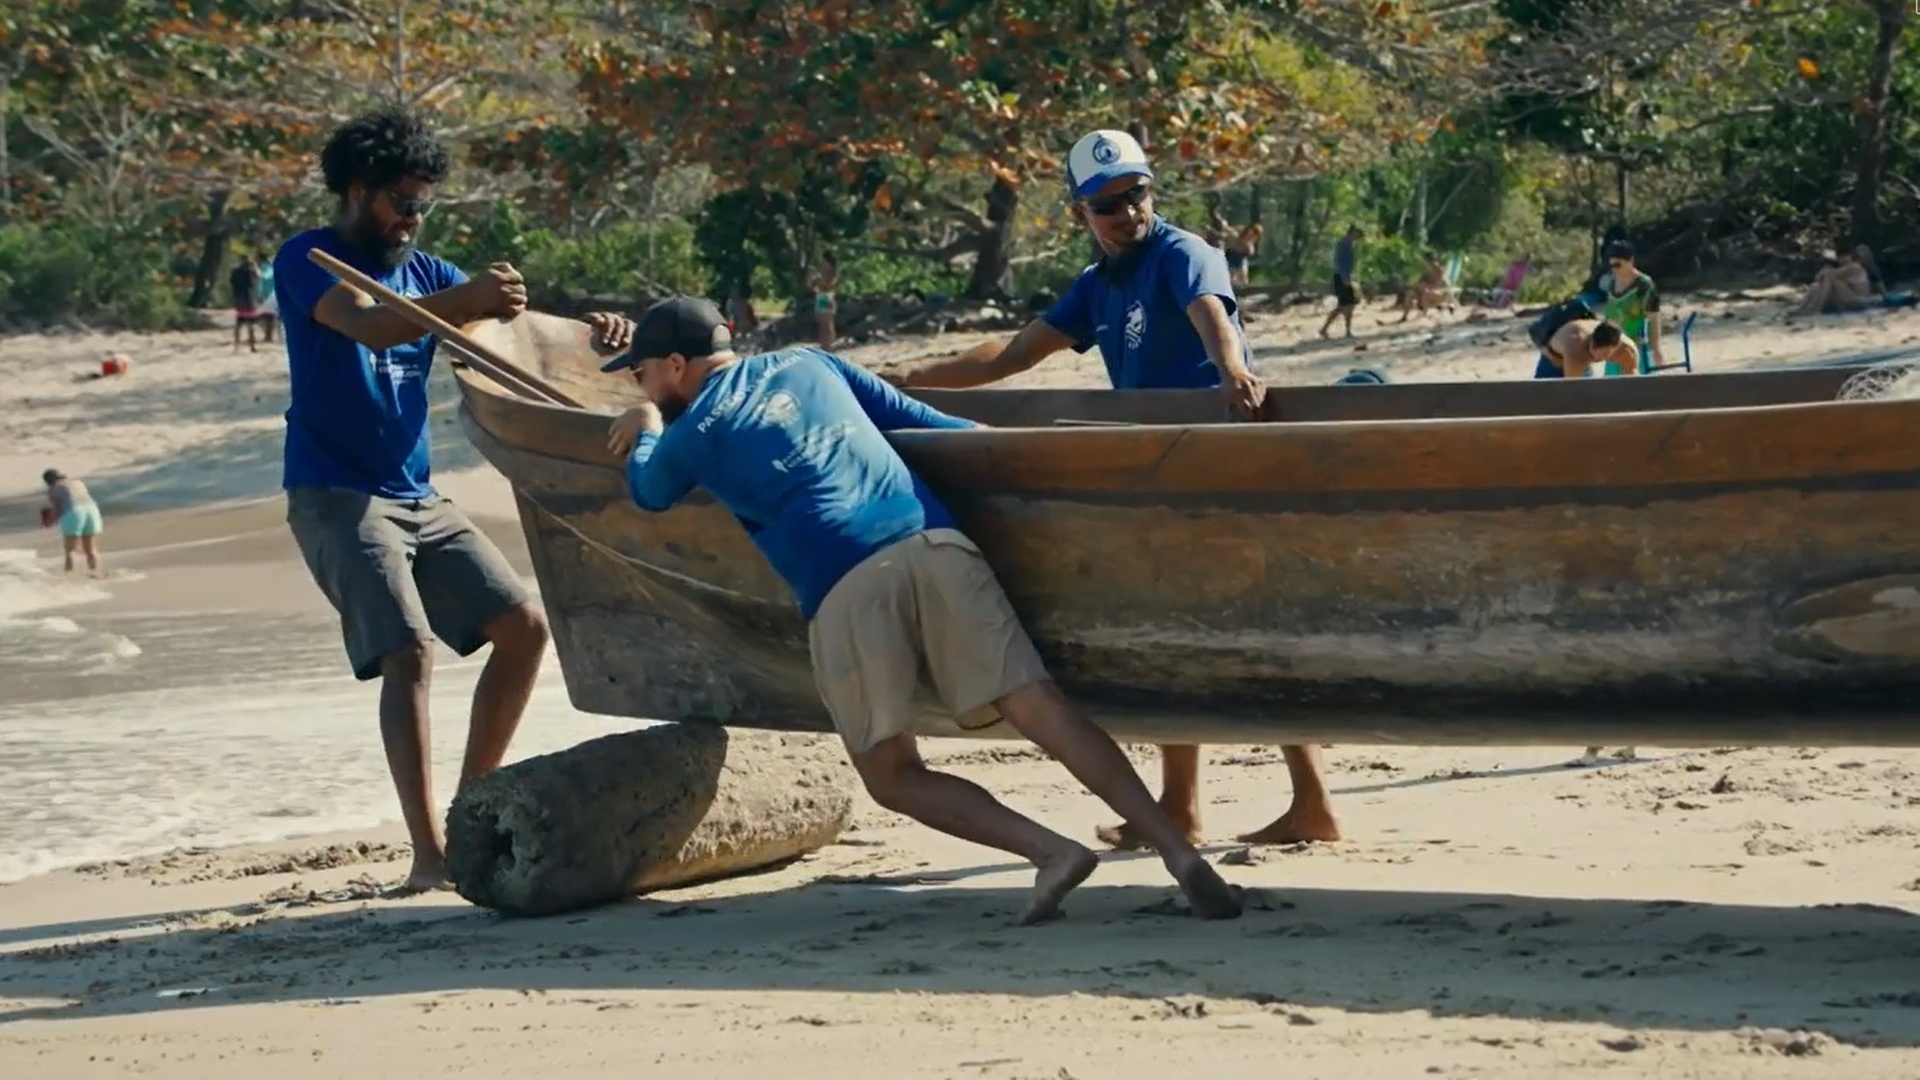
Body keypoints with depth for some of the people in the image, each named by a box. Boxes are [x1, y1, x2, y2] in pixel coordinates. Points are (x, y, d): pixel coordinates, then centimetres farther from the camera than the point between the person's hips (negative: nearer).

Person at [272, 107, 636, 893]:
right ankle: (428, 855, -24)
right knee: (410, 649, -22)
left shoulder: (423, 271, 14)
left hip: (418, 498, 8)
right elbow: (369, 326, -28)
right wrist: (463, 300, -47)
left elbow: (509, 323, 10)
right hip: (337, 497, -8)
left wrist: (589, 330, -12)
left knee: (523, 627, 3)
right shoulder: (306, 260, -8)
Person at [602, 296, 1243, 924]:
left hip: (844, 587, -4)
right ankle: (1176, 850, -20)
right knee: (1039, 708, -5)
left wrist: (646, 427, 61)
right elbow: (921, 422, 28)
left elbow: (650, 494, 41)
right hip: (935, 546, 4)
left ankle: (1050, 850, -13)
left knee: (891, 775, 7)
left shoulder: (689, 436, 19)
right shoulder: (807, 363, 28)